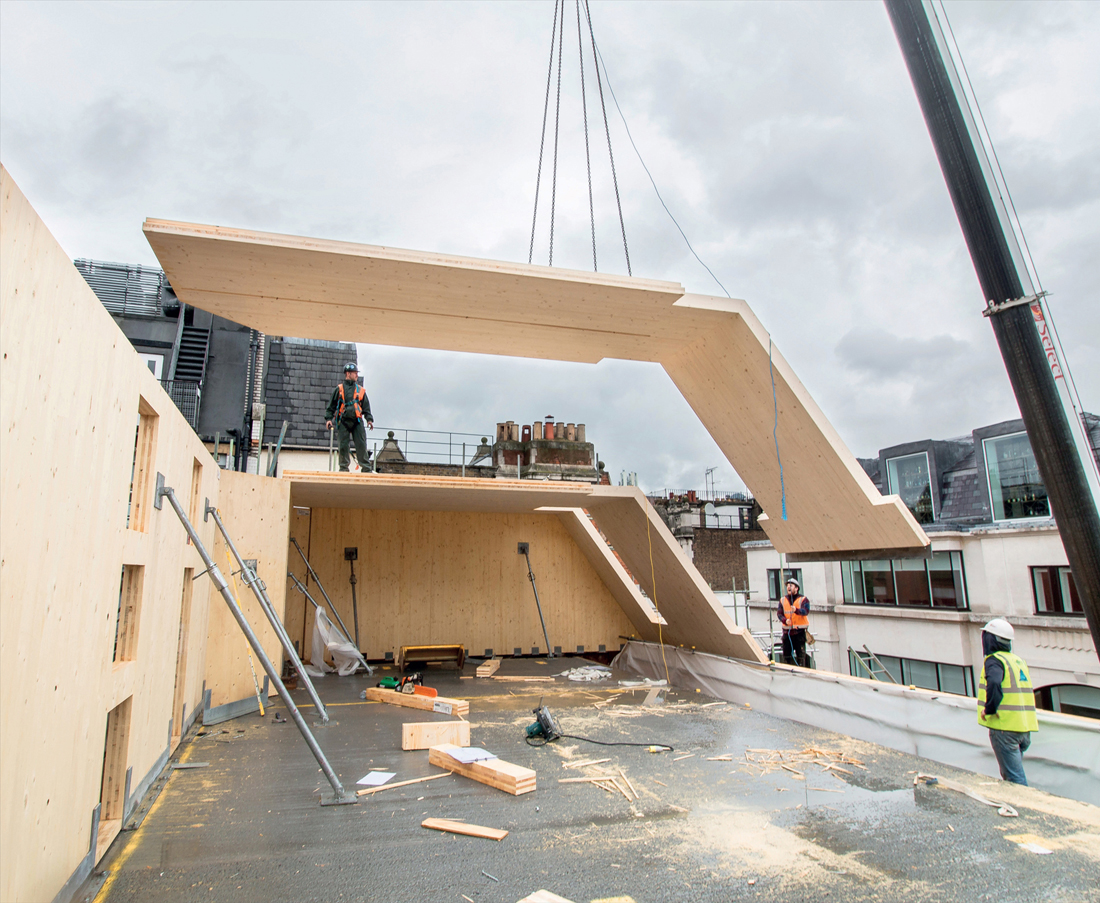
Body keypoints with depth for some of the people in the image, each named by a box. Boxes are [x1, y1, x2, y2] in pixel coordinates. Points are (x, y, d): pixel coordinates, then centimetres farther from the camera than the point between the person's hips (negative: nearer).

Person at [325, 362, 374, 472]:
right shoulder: (339, 389, 9)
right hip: (343, 421, -1)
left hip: (357, 421, 1)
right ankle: (344, 467, 10)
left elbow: (366, 407, 16)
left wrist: (369, 419, 4)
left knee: (361, 444, -6)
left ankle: (366, 468, -4)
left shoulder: (360, 390, 15)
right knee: (343, 445, -1)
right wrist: (328, 419, -1)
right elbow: (331, 406, 10)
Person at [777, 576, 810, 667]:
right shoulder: (782, 600, 11)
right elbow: (780, 613, 2)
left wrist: (796, 610, -39)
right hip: (787, 631, 4)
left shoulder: (803, 599, -1)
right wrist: (785, 620, -20)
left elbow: (806, 611, -18)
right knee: (786, 655, 7)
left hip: (799, 631, -3)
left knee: (801, 654, -2)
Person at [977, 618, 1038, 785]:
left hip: (1005, 726, -8)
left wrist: (989, 709, -19)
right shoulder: (1019, 661, 17)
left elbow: (994, 683, -30)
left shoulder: (994, 660, -10)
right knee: (1010, 772, 20)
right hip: (1024, 726, 9)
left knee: (1014, 778, -4)